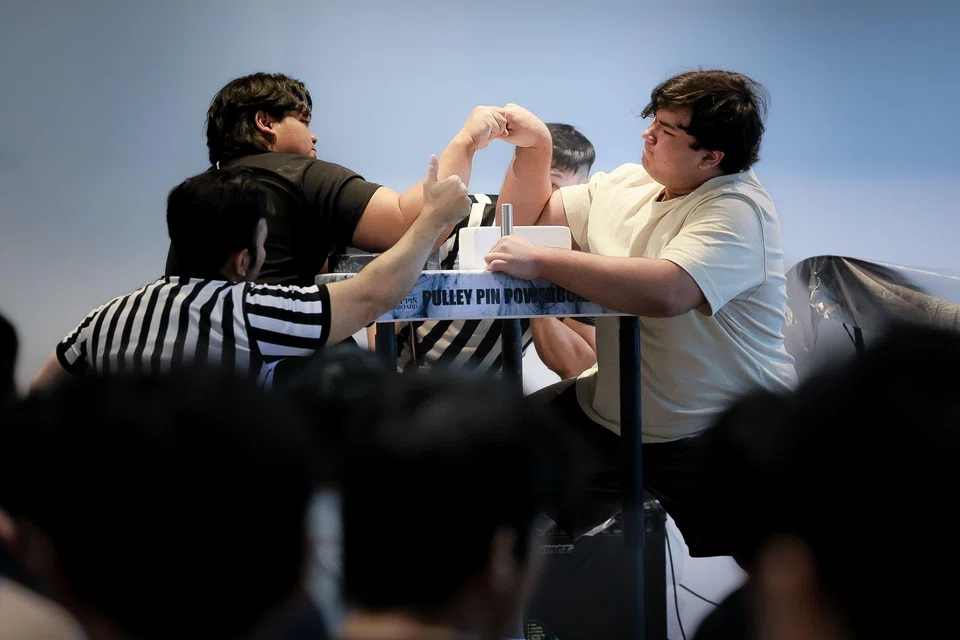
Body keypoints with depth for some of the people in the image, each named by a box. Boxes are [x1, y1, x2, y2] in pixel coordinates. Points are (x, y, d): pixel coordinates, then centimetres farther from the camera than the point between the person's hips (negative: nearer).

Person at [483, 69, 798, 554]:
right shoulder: (624, 185, 9)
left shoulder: (737, 210, -17)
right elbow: (526, 220, 21)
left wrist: (541, 262, -31)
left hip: (713, 440, -7)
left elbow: (665, 292, -35)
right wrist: (534, 146, 4)